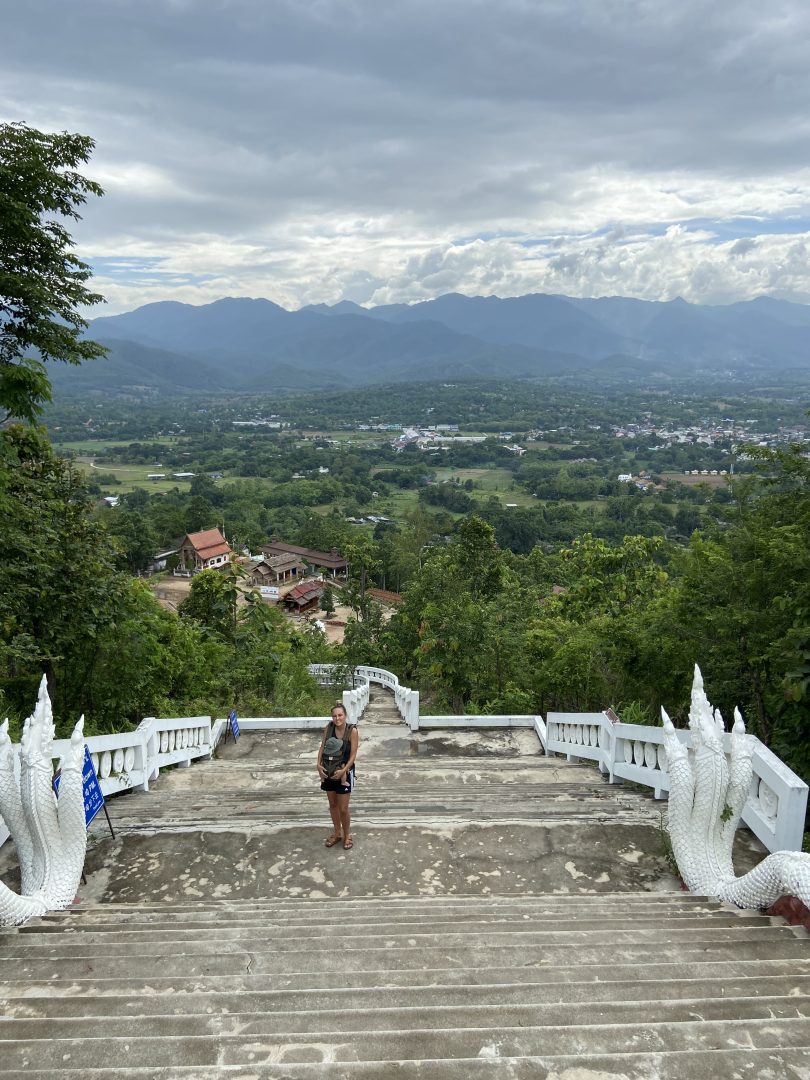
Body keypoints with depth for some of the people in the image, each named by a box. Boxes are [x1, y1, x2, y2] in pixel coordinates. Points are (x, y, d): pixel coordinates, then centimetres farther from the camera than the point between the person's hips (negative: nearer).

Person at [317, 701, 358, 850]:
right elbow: (322, 747, -1)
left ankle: (347, 835, 25)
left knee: (343, 809, 2)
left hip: (344, 772, -4)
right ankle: (337, 833, 36)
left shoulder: (352, 731, -18)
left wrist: (343, 770, -23)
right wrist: (319, 765, -14)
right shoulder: (328, 728, -8)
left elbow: (353, 754, -15)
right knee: (332, 804, 17)